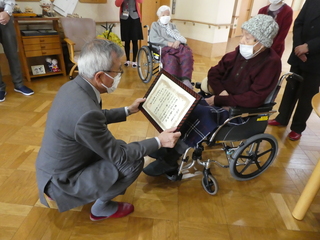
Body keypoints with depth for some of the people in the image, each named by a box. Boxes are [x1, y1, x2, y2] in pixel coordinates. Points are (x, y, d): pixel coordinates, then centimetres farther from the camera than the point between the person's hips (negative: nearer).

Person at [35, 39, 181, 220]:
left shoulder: (73, 86, -8)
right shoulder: (86, 112, -36)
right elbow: (119, 156, -23)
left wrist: (129, 110, 14)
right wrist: (159, 141, -15)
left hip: (56, 166, 9)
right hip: (60, 180, -9)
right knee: (134, 161, -13)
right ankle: (102, 207, 10)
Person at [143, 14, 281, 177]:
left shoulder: (271, 63, -15)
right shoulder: (240, 52, 4)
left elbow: (254, 98, -22)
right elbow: (215, 72, 8)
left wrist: (219, 100, -22)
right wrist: (221, 91, -12)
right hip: (220, 99, 7)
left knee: (201, 113, -31)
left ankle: (171, 159, -18)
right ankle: (167, 146, -9)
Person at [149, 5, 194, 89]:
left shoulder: (173, 25, 33)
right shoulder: (155, 25, 19)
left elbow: (180, 36, 18)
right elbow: (153, 38, 1)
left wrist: (178, 41, -9)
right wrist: (168, 43, -11)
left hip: (177, 47, 4)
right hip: (164, 48, -4)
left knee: (187, 54, -31)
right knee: (171, 60, -39)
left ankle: (186, 80, -39)